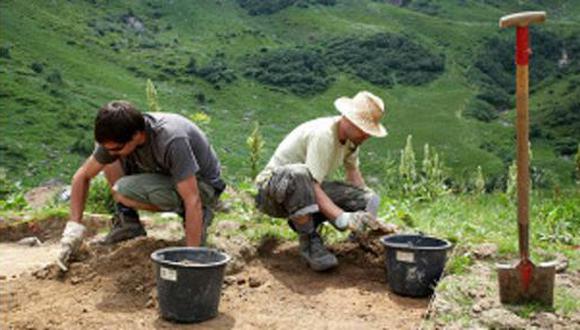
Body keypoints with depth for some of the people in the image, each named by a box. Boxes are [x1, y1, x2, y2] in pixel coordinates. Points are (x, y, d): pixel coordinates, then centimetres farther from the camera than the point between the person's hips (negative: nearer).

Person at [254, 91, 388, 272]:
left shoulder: (352, 135, -2)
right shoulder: (323, 135, -28)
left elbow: (353, 172, 14)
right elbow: (313, 187, -34)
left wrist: (368, 208, 2)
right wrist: (343, 218, -45)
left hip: (304, 190, 8)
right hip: (271, 190, -8)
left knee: (367, 200, -10)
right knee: (299, 174, -43)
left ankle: (301, 220, 5)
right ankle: (308, 241, -26)